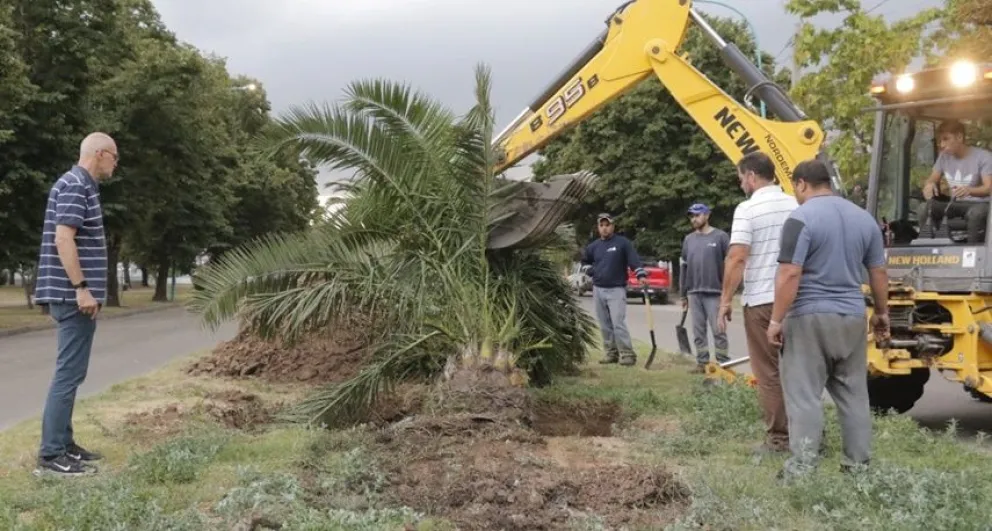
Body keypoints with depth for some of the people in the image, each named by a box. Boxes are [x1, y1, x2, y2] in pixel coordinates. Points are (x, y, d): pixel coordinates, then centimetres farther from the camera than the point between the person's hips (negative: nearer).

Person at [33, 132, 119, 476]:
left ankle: (63, 444, 20)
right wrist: (82, 288, -25)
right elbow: (63, 239, -22)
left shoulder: (81, 185, 17)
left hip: (74, 295, 11)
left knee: (71, 371, 14)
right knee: (69, 372, -9)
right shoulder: (75, 185, -14)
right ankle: (50, 455, -7)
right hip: (74, 296, -11)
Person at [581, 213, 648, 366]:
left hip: (616, 289, -5)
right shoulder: (593, 246, 11)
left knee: (618, 324, -14)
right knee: (605, 326, 8)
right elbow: (584, 262, 26)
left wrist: (641, 275, -29)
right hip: (598, 290, 5)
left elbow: (634, 260, -14)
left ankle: (627, 354, -11)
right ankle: (611, 353, 15)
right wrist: (591, 271, 8)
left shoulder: (623, 243, -4)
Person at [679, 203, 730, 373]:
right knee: (698, 331, 8)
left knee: (718, 330, -3)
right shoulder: (688, 239, 12)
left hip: (714, 292, -5)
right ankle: (702, 362, 15)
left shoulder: (720, 237, -3)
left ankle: (723, 363, 2)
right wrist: (683, 294, 14)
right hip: (694, 293, 5)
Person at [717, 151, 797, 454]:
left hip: (762, 301, -6)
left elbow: (737, 258, -16)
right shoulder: (797, 206, 8)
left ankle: (778, 439, 4)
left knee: (769, 373, 1)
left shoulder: (748, 209, -10)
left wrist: (725, 300, -10)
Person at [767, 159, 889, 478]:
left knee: (804, 394, -3)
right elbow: (878, 273, 14)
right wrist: (881, 312, 25)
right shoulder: (864, 218, 9)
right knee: (853, 393, 13)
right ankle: (859, 463, 17)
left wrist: (776, 320, -13)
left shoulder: (801, 218, -12)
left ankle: (803, 466, -5)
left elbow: (790, 275, -18)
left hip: (809, 317, -6)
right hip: (852, 317, 6)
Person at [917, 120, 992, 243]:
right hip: (954, 203, 5)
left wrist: (969, 190, -45)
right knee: (924, 208, -22)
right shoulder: (944, 156, 4)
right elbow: (932, 179, 6)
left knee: (976, 213, -40)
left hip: (979, 204, -5)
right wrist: (929, 184, -23)